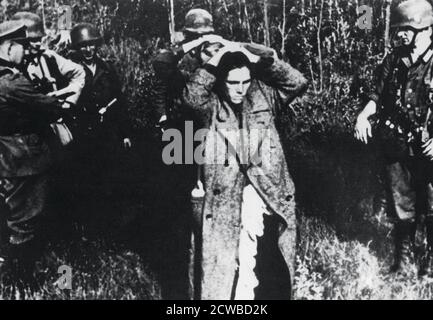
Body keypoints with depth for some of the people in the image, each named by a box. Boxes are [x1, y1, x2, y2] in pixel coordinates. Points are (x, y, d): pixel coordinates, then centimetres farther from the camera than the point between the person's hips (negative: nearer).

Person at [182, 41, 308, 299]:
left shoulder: (264, 96, 9)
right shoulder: (211, 104, 3)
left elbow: (298, 82, 0)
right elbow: (191, 95, -16)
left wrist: (259, 59, -5)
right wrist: (216, 60, -13)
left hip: (268, 193, 2)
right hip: (226, 196, -2)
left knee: (274, 266, 8)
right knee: (224, 265, 1)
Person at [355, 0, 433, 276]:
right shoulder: (393, 61, 3)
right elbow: (379, 95, 13)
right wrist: (364, 115, -4)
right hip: (397, 147, 4)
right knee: (402, 205, 15)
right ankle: (405, 253, 33)